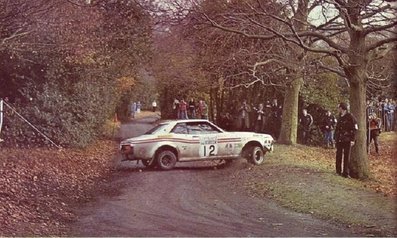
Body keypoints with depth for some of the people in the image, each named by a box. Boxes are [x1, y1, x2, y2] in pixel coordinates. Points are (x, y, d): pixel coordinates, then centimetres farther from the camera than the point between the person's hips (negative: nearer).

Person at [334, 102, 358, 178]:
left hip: (347, 140, -6)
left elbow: (355, 128, -9)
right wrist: (335, 138, 15)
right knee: (338, 155, 9)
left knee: (346, 156, -1)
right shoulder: (340, 117, 13)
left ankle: (346, 172, 3)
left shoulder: (350, 116, -8)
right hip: (339, 140, 6)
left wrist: (352, 139, -13)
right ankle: (338, 171, 18)